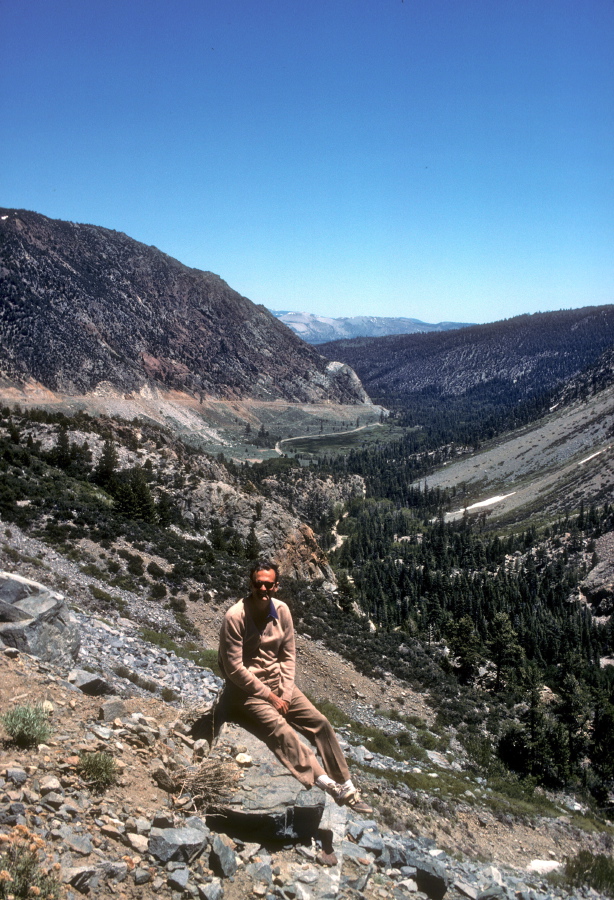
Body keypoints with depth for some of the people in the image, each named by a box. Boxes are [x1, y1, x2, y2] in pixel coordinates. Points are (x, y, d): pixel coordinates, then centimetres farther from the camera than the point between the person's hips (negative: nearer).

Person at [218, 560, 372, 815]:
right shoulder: (235, 617, -20)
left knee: (320, 722, -6)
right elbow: (235, 669, -19)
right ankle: (327, 784, -27)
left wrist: (286, 694, -8)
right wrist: (269, 697, -16)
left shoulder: (282, 610, -4)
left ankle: (345, 787, 4)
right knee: (280, 730, -28)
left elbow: (288, 655, 4)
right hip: (246, 689, -6)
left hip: (278, 683, 6)